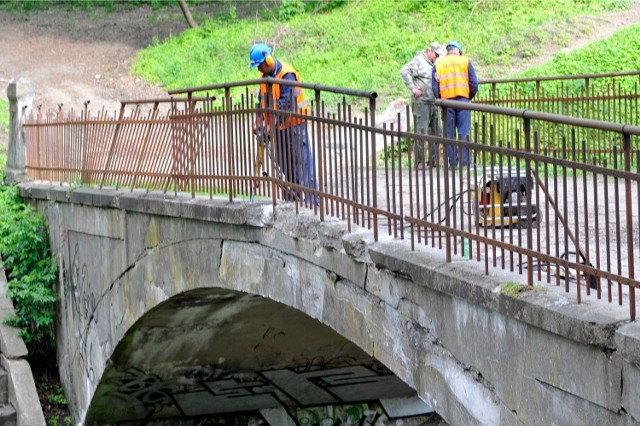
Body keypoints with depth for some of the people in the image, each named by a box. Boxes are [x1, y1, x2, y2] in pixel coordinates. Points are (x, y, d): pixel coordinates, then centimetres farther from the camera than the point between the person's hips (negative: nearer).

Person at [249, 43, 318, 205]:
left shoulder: (287, 75, -20)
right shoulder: (265, 75, 7)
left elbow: (286, 103, -27)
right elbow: (262, 100, 12)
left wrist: (271, 124, -32)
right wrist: (259, 122, 0)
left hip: (294, 124, -9)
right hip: (278, 126, 9)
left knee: (302, 161, -9)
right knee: (284, 162, 12)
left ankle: (312, 199, -9)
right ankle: (291, 197, 22)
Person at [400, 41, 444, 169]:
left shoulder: (433, 65, 21)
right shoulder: (419, 60, -6)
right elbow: (404, 71, -20)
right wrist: (413, 88, -20)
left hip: (432, 102, 9)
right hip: (421, 102, -9)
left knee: (436, 132, 9)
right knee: (421, 132, -7)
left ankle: (433, 160, 16)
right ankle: (419, 161, -1)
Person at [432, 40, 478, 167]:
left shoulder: (438, 64, 9)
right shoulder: (465, 61, 6)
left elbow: (434, 86, 4)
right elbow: (474, 83, 2)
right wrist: (470, 97, 16)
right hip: (463, 99, -1)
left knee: (449, 133, 5)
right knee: (464, 132, 0)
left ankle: (453, 162, 4)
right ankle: (465, 161, -4)